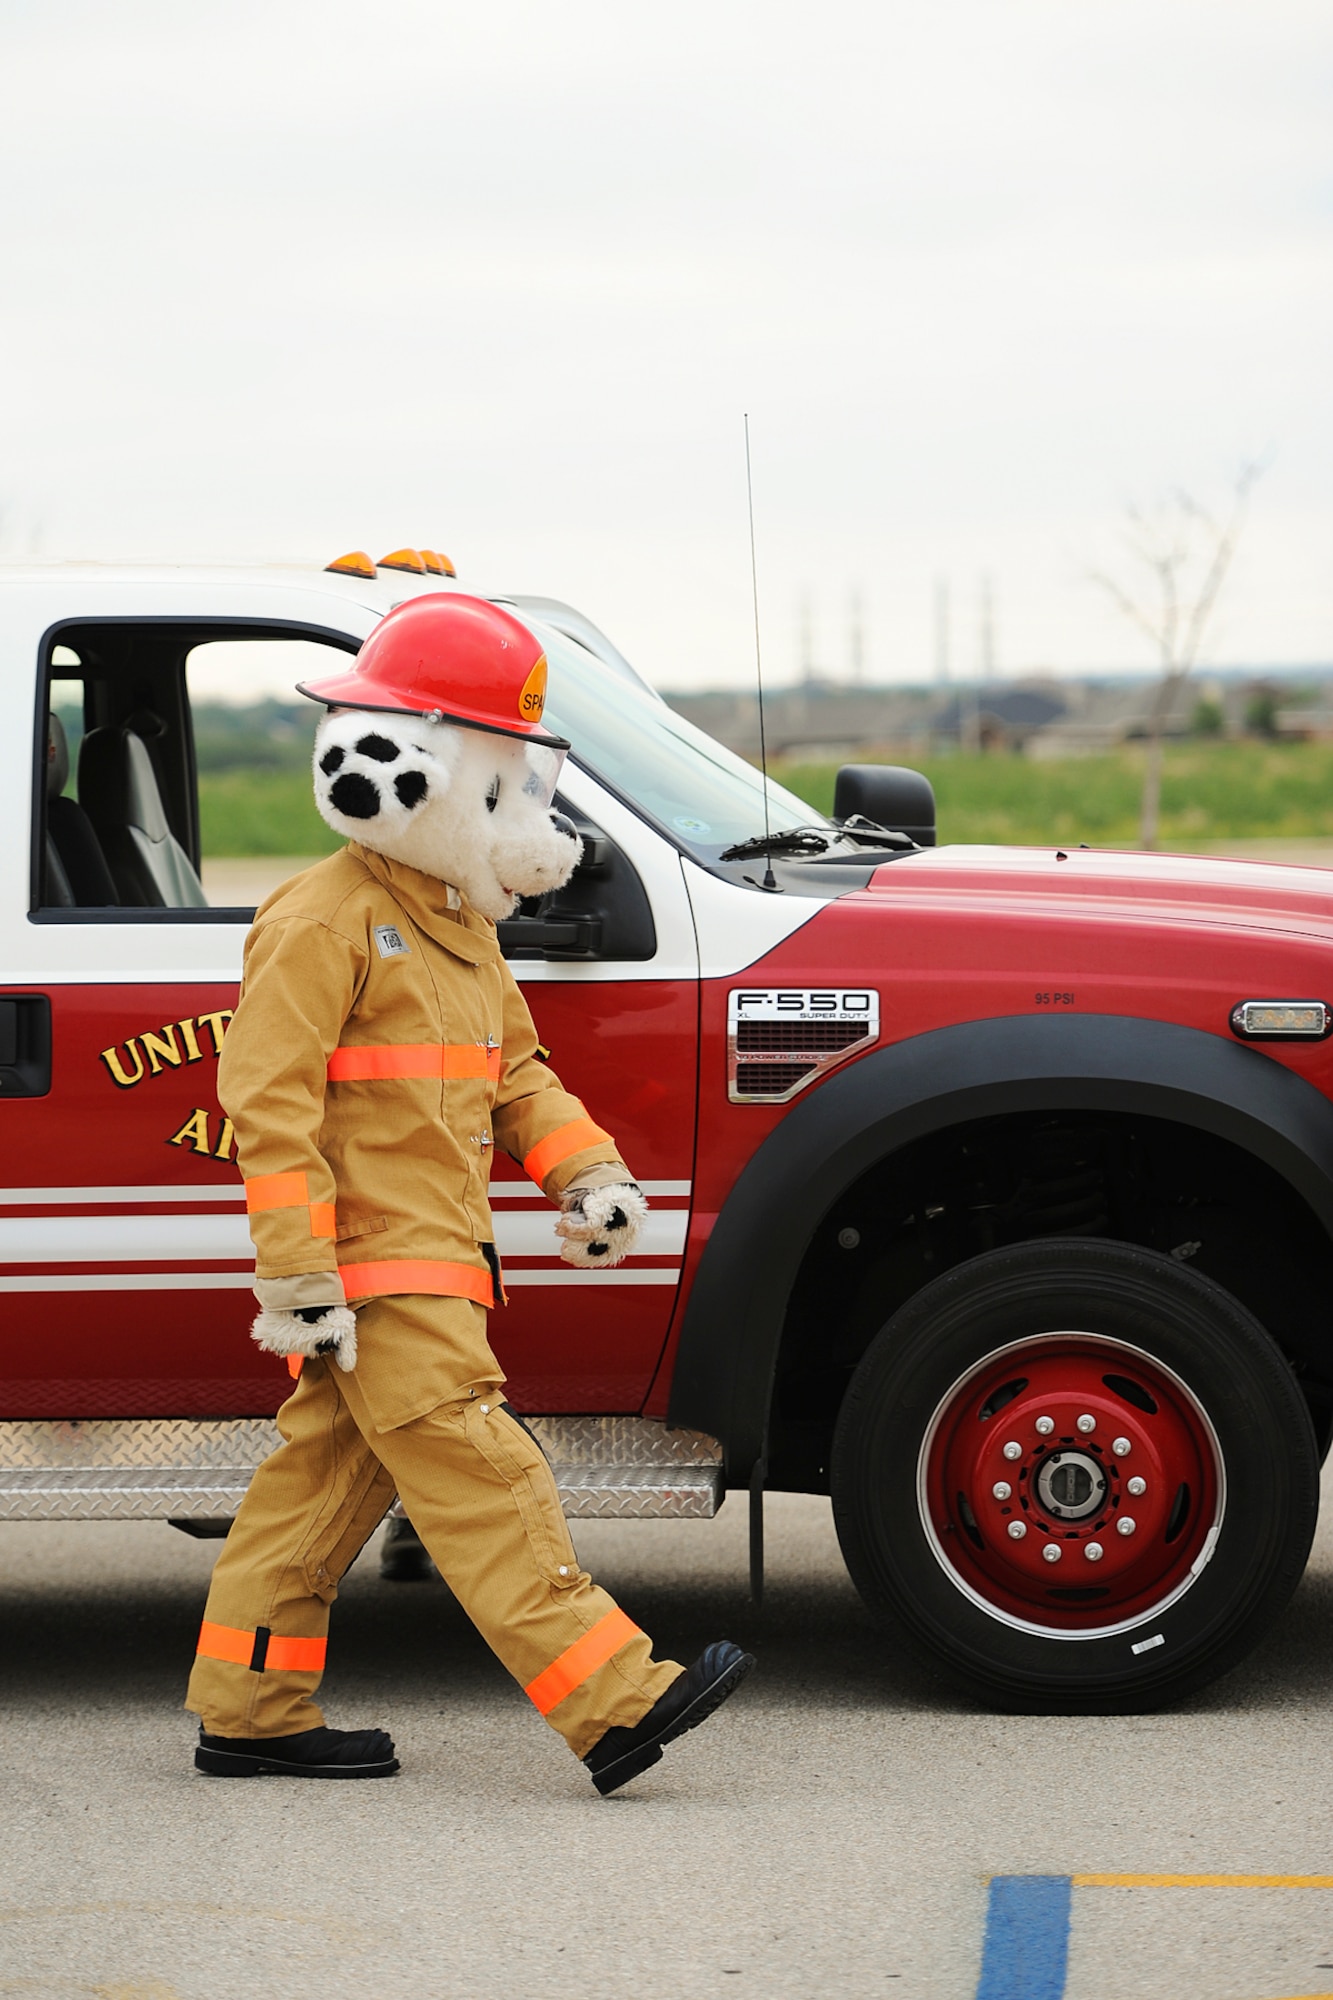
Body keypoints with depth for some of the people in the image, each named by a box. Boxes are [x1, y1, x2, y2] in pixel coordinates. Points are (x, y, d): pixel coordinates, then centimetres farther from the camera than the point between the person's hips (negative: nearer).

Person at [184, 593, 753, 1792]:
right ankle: (618, 1704, -18)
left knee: (329, 1476, 13)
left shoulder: (462, 928, 19)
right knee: (478, 1476, -13)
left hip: (438, 1262, 10)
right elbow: (270, 1099, -16)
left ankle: (250, 1715, 20)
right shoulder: (320, 923, -12)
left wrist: (587, 1169, 9)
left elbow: (515, 1072, 26)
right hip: (377, 1267, -10)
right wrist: (300, 1273, -21)